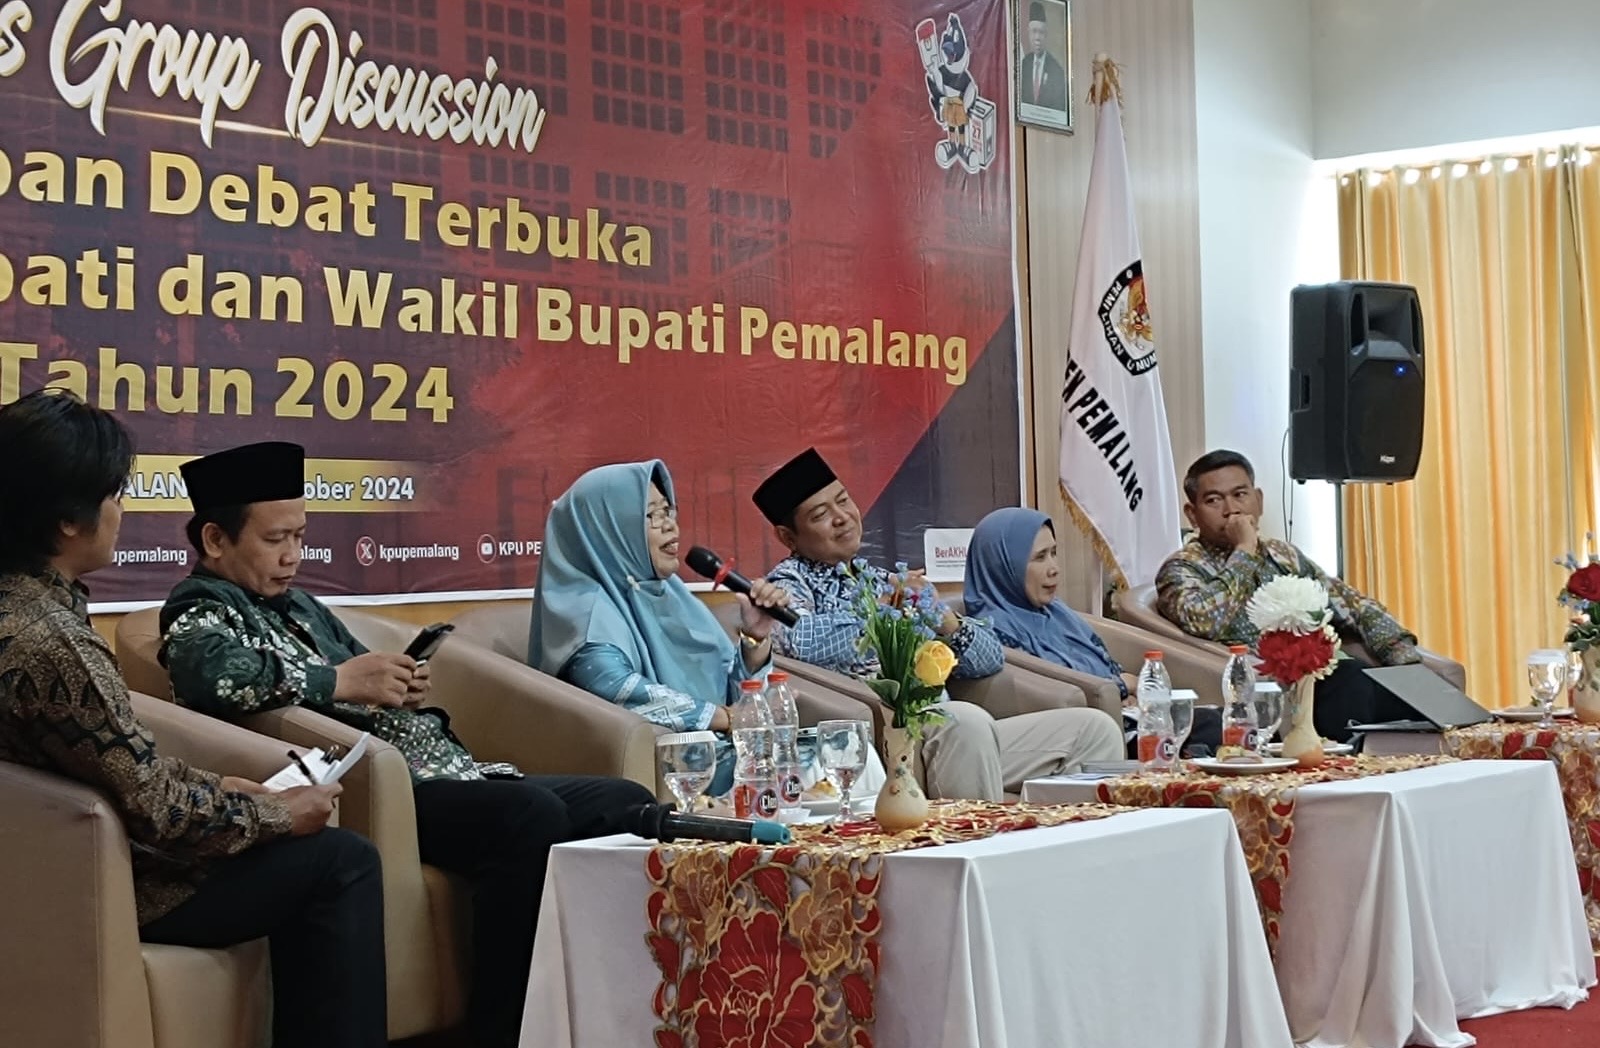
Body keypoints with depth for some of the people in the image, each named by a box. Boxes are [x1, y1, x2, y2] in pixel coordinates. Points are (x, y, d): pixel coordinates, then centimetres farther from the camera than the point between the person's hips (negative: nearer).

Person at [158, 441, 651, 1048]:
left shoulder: (298, 605, 25)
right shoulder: (201, 611, -2)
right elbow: (215, 674, -28)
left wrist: (400, 685, 7)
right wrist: (342, 681, -19)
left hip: (442, 770, 10)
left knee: (628, 804, 5)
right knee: (531, 815, -33)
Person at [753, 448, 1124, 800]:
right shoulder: (789, 582, 4)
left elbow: (990, 659, 22)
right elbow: (798, 642, -23)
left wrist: (943, 618, 0)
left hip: (940, 731, 7)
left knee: (1095, 728, 0)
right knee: (965, 720, -36)